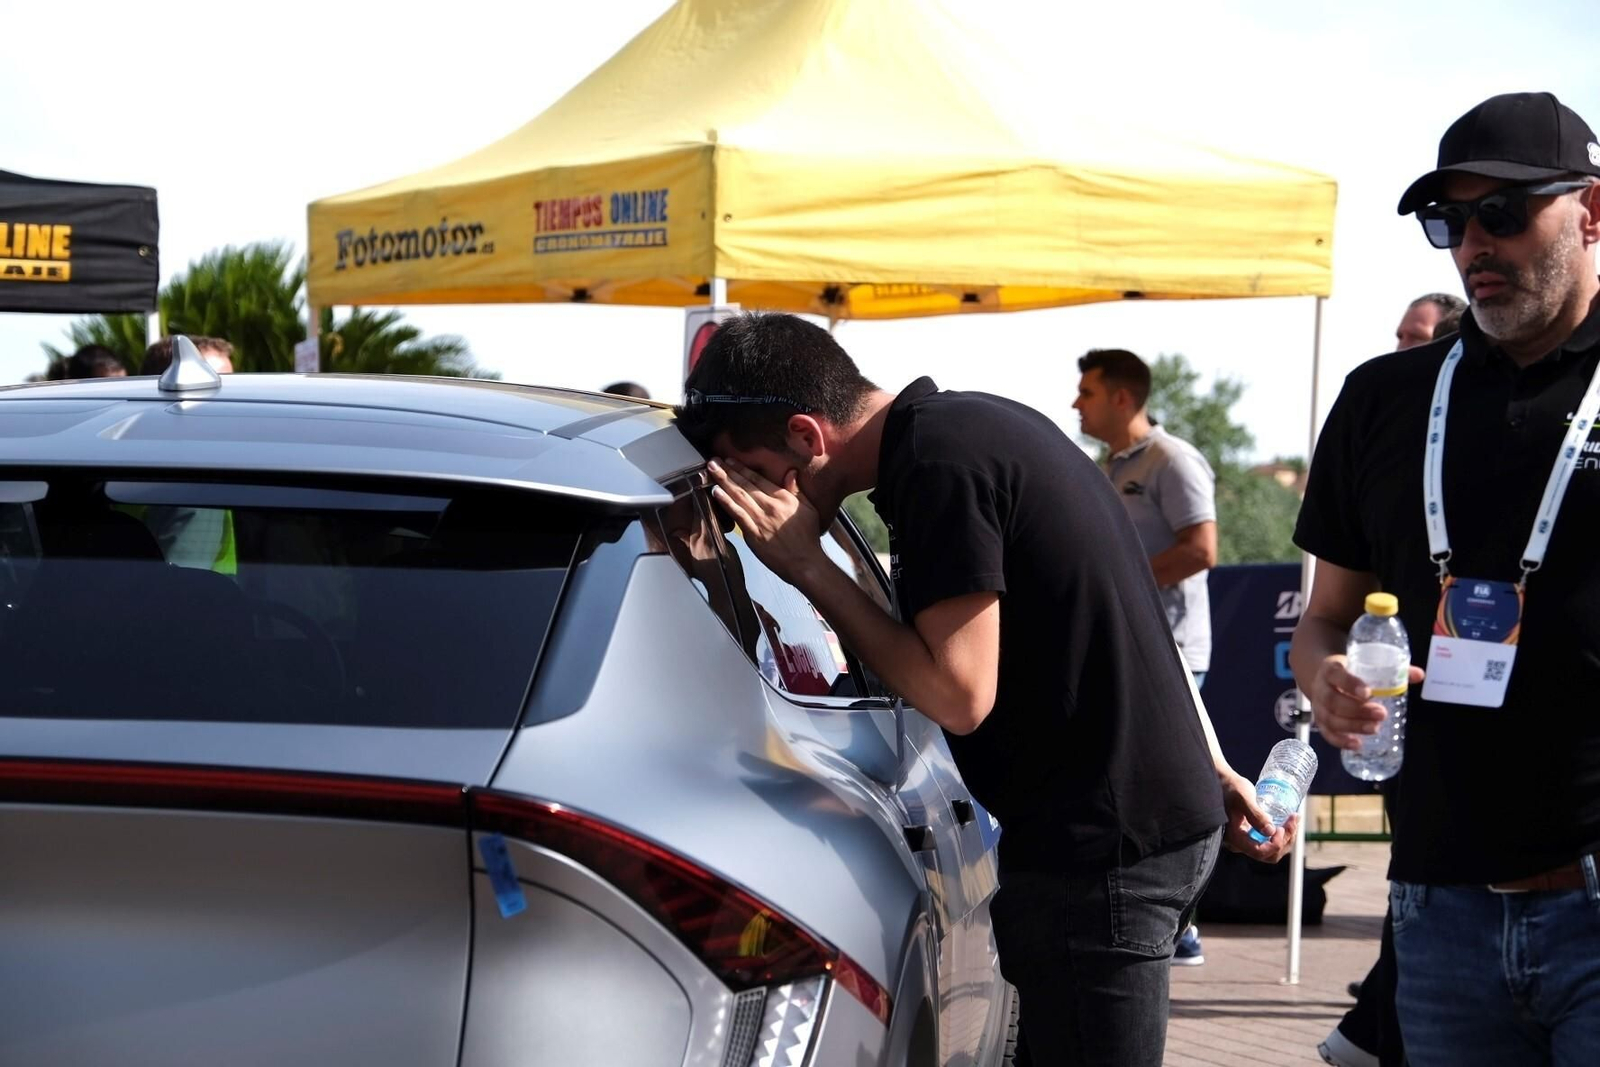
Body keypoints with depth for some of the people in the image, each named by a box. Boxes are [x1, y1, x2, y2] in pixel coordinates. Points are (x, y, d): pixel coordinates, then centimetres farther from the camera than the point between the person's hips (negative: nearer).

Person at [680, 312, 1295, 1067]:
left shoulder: (939, 467, -19)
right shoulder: (975, 425, 12)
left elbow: (959, 696, -20)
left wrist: (806, 567, -14)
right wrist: (1209, 768, 21)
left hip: (1100, 847, -10)